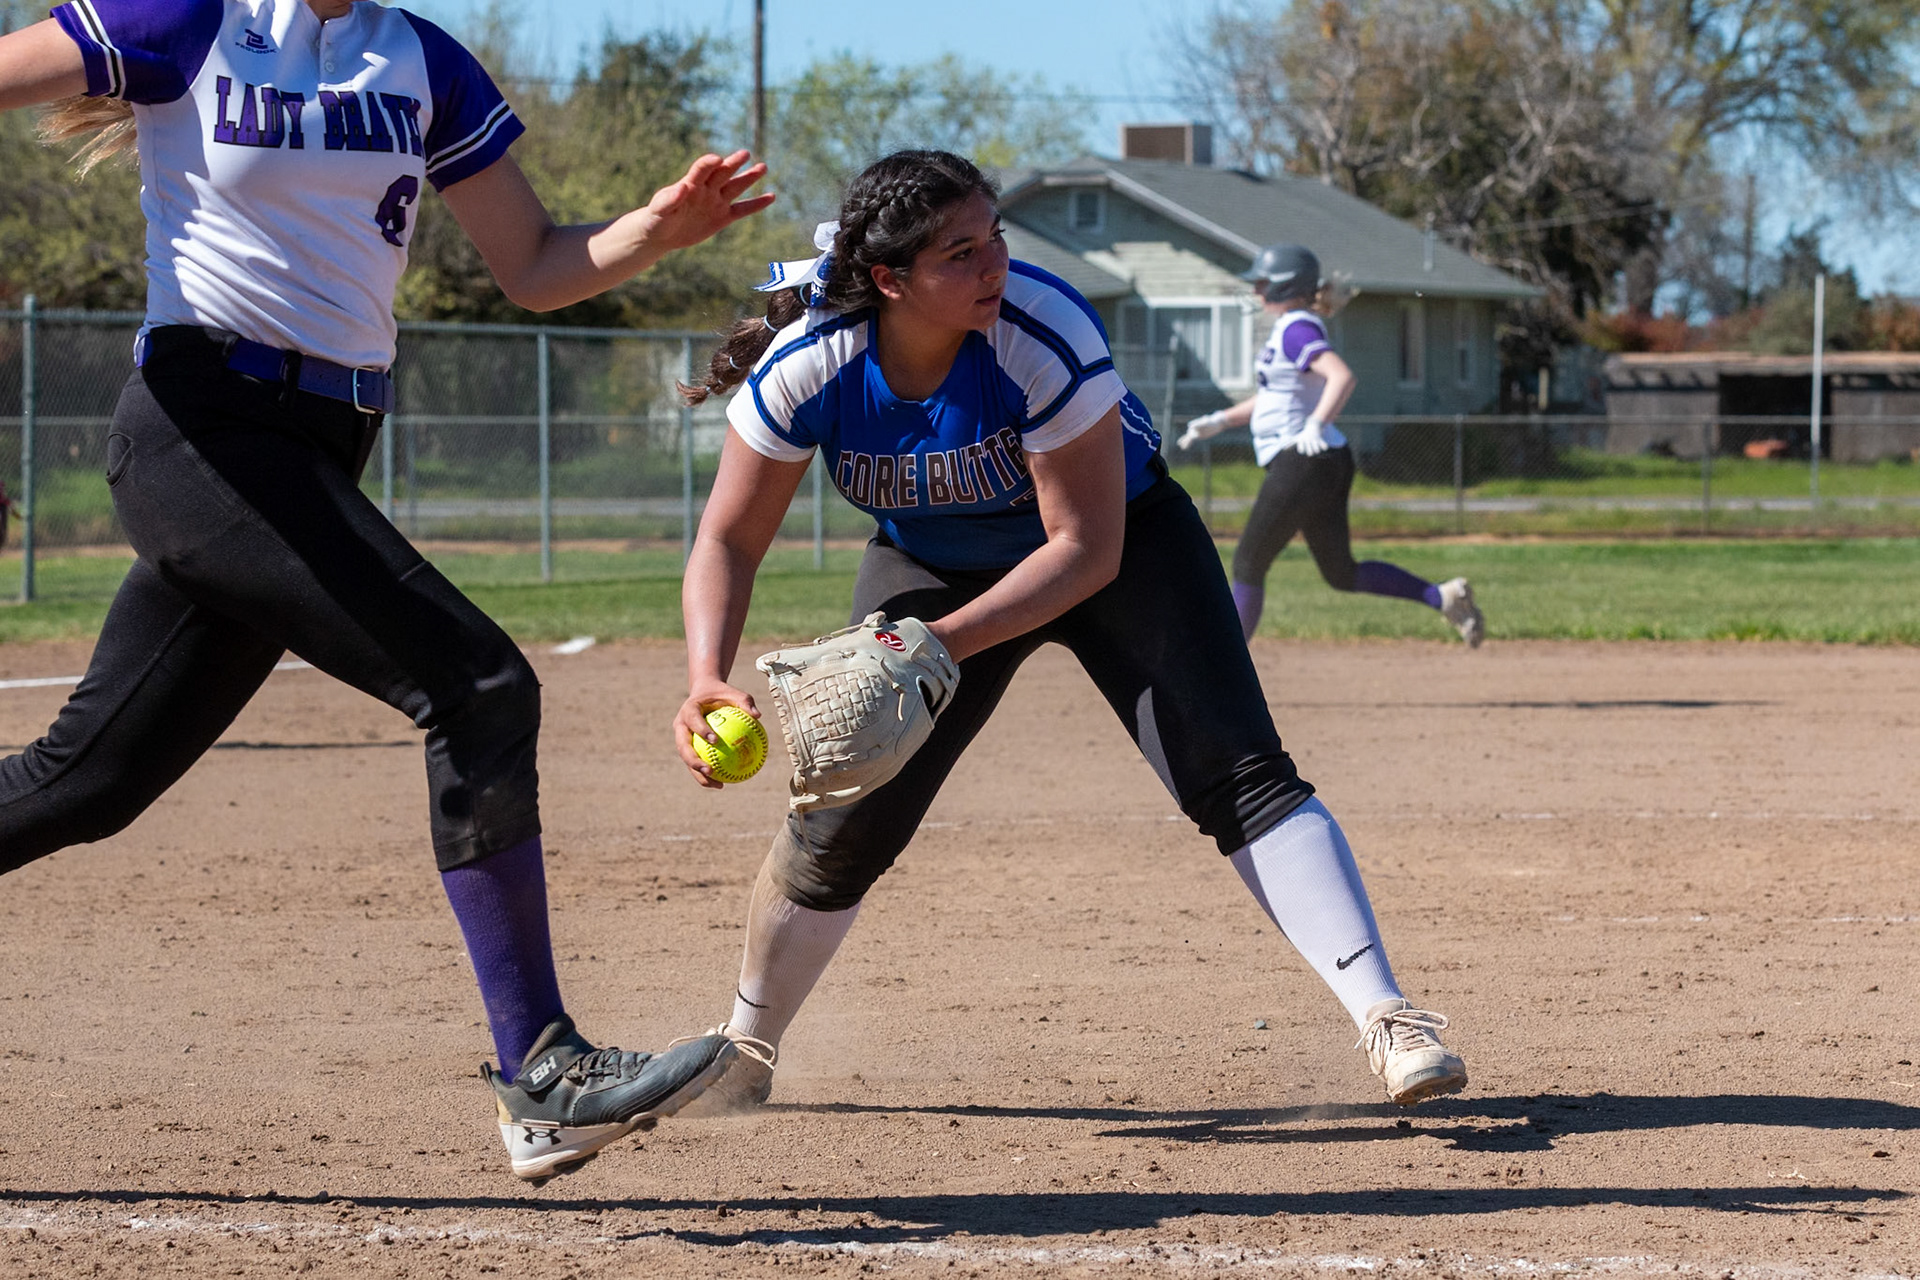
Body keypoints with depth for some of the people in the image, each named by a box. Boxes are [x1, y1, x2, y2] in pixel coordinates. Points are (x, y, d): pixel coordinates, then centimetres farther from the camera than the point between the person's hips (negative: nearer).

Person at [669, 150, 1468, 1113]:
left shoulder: (1047, 337, -35)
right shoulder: (804, 369, -27)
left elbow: (1087, 550, -30)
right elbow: (730, 538, -17)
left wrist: (942, 644, -40)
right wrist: (708, 678, -34)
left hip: (1122, 538, -2)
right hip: (934, 564, 2)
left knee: (1235, 772, -21)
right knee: (840, 827, -1)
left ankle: (1384, 1016, -25)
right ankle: (744, 1054, 23)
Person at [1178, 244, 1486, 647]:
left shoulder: (1296, 331, -14)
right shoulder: (1293, 329, 17)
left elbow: (1342, 376, -30)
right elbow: (1275, 395, 30)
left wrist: (1316, 425, -39)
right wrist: (1223, 420, 26)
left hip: (1300, 461, -10)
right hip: (1328, 466, 10)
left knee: (1248, 564, 0)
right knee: (1343, 574, 13)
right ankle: (1443, 597, 2)